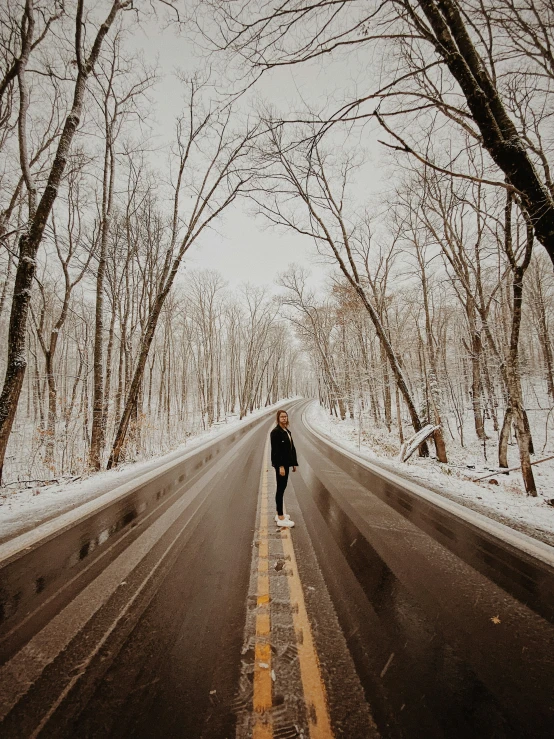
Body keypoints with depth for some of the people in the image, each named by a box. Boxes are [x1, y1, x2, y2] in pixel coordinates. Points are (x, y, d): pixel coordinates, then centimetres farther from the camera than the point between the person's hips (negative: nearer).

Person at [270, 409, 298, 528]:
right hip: (280, 464, -8)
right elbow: (275, 450, -18)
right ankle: (280, 518, 4)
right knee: (280, 489, -3)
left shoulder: (287, 431, 11)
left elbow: (292, 447, 13)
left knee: (282, 488, 15)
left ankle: (279, 514, 26)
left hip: (286, 463, 9)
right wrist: (280, 466, -22)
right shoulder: (275, 432, -14)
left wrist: (294, 463, 12)